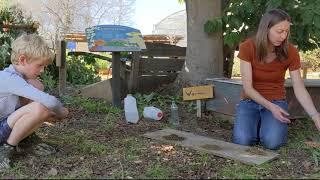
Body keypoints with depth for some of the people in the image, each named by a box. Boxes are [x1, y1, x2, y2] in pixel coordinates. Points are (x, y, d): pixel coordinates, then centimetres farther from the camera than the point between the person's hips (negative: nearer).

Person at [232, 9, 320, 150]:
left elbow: (300, 89, -10)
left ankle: (275, 126, 8)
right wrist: (270, 107, -29)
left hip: (276, 101, 0)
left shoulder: (290, 52, -13)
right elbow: (247, 87, -18)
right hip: (250, 101, 0)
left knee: (272, 142, -27)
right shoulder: (247, 47, -18)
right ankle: (257, 125, 8)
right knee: (242, 141, -25)